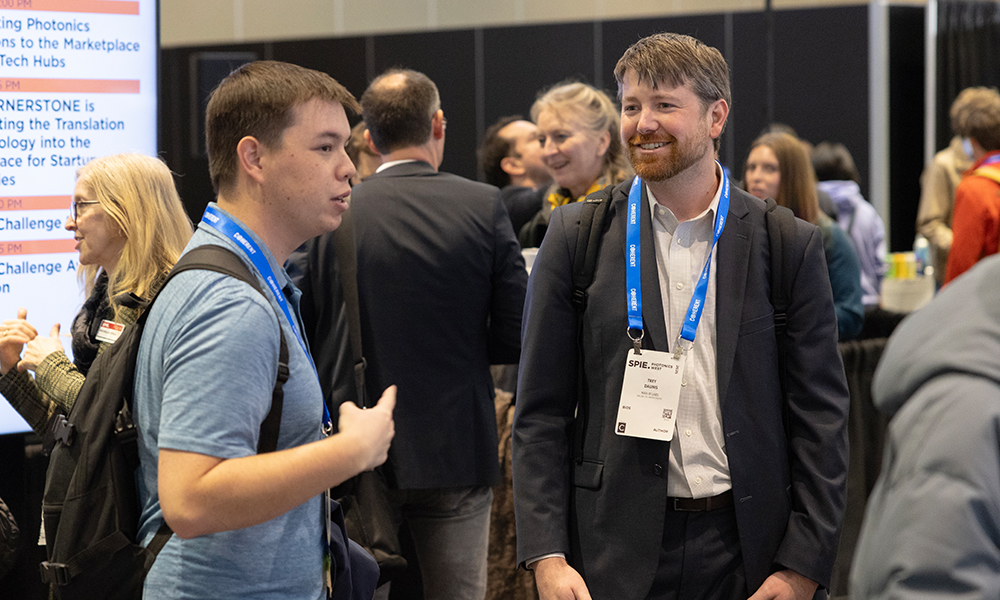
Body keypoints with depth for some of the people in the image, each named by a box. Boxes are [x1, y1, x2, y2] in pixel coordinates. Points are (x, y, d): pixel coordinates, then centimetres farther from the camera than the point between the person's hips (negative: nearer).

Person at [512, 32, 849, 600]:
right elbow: (541, 413, 1)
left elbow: (821, 417, 1)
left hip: (747, 552, 0)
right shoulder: (576, 237, 2)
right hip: (616, 551, 0)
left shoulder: (791, 246, 1)